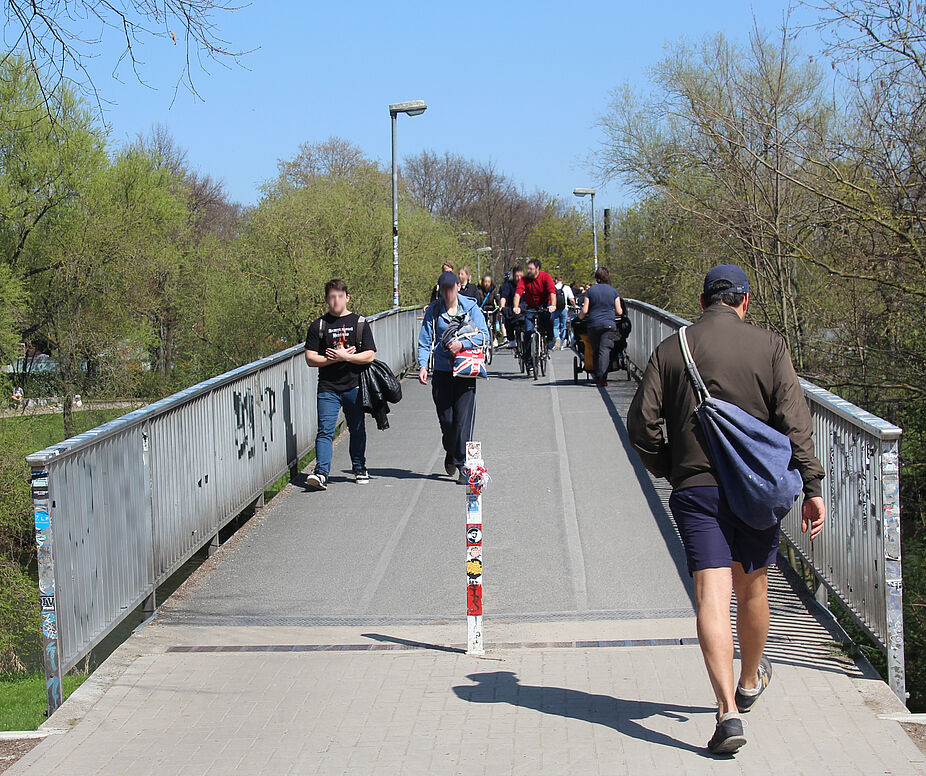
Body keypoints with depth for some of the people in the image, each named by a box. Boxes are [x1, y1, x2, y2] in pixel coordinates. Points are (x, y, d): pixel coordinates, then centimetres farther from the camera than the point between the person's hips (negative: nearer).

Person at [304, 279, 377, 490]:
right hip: (327, 387, 0)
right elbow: (310, 359, 0)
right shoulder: (318, 326, 6)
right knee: (325, 431, -11)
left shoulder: (359, 323, 5)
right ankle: (321, 472, -19)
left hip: (354, 386, 1)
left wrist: (345, 357, -14)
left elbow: (369, 355, -2)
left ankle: (359, 468, 27)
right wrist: (335, 358, -12)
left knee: (357, 429, 10)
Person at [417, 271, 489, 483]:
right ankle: (451, 454, 30)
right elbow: (425, 341, 6)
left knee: (464, 419, -8)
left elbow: (484, 336, -1)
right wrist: (422, 365, -9)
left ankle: (462, 465, -3)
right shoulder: (433, 311, 6)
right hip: (442, 372, 2)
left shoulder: (471, 308, 3)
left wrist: (462, 343, -17)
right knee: (446, 419, 3)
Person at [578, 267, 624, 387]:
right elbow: (619, 311, 3)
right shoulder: (613, 291, 3)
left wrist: (580, 317, 20)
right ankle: (602, 376, -21)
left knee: (596, 350, 11)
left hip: (593, 325, 1)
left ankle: (597, 376, 13)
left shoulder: (590, 290, 2)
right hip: (609, 324, -1)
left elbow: (584, 310, -1)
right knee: (605, 350, -7)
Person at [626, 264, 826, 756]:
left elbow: (641, 423, 0)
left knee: (712, 594, -7)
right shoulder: (769, 347, 1)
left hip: (696, 489, -1)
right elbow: (794, 421, -5)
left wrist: (667, 470, 16)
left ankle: (728, 710, -20)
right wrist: (811, 486, -3)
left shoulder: (670, 351, 3)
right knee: (752, 589, 19)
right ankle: (750, 682, 41)